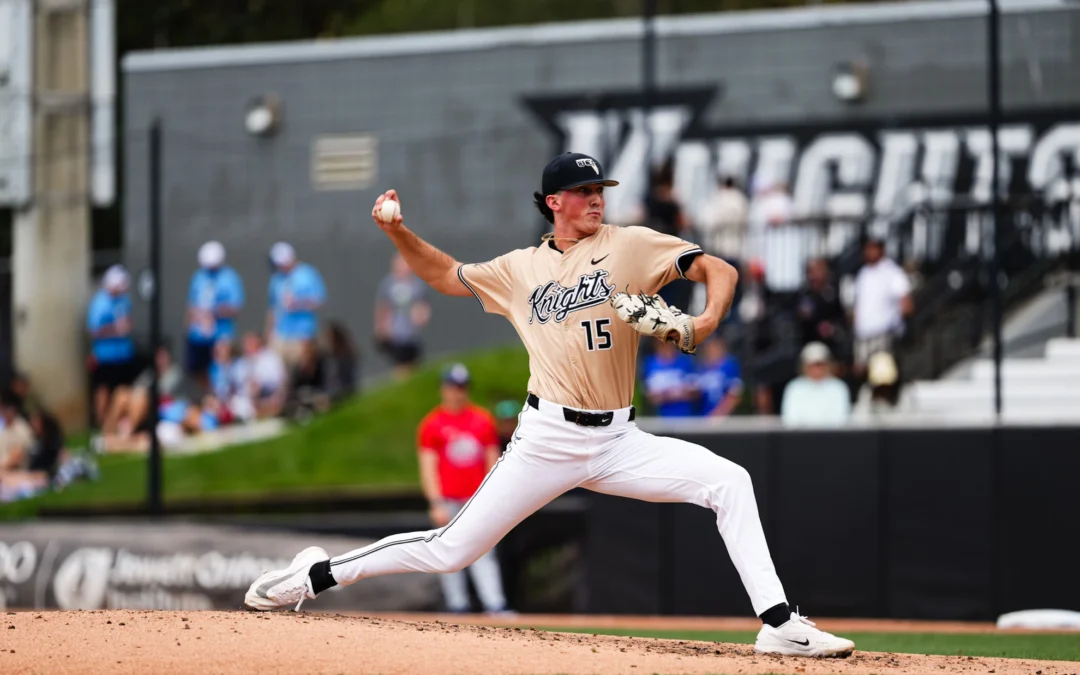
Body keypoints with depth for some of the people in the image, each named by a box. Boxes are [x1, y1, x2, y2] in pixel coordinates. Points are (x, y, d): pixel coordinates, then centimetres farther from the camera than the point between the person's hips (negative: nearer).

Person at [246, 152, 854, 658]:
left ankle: (779, 624, -21)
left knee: (729, 481, -20)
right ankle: (317, 575, 15)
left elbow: (719, 270, 0)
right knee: (452, 550, -3)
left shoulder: (630, 246, 4)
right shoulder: (521, 269, 10)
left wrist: (706, 322, -20)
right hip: (548, 440, 0)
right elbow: (446, 275, 25)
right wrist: (398, 231, 9)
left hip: (619, 441, 0)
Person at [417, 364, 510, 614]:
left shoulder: (483, 420, 11)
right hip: (447, 500, -2)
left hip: (476, 499, 2)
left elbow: (492, 460, 13)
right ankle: (457, 606, 3)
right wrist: (436, 504, -13)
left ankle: (496, 607, -11)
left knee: (483, 554, -4)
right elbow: (428, 466, -3)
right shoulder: (432, 424, 1)